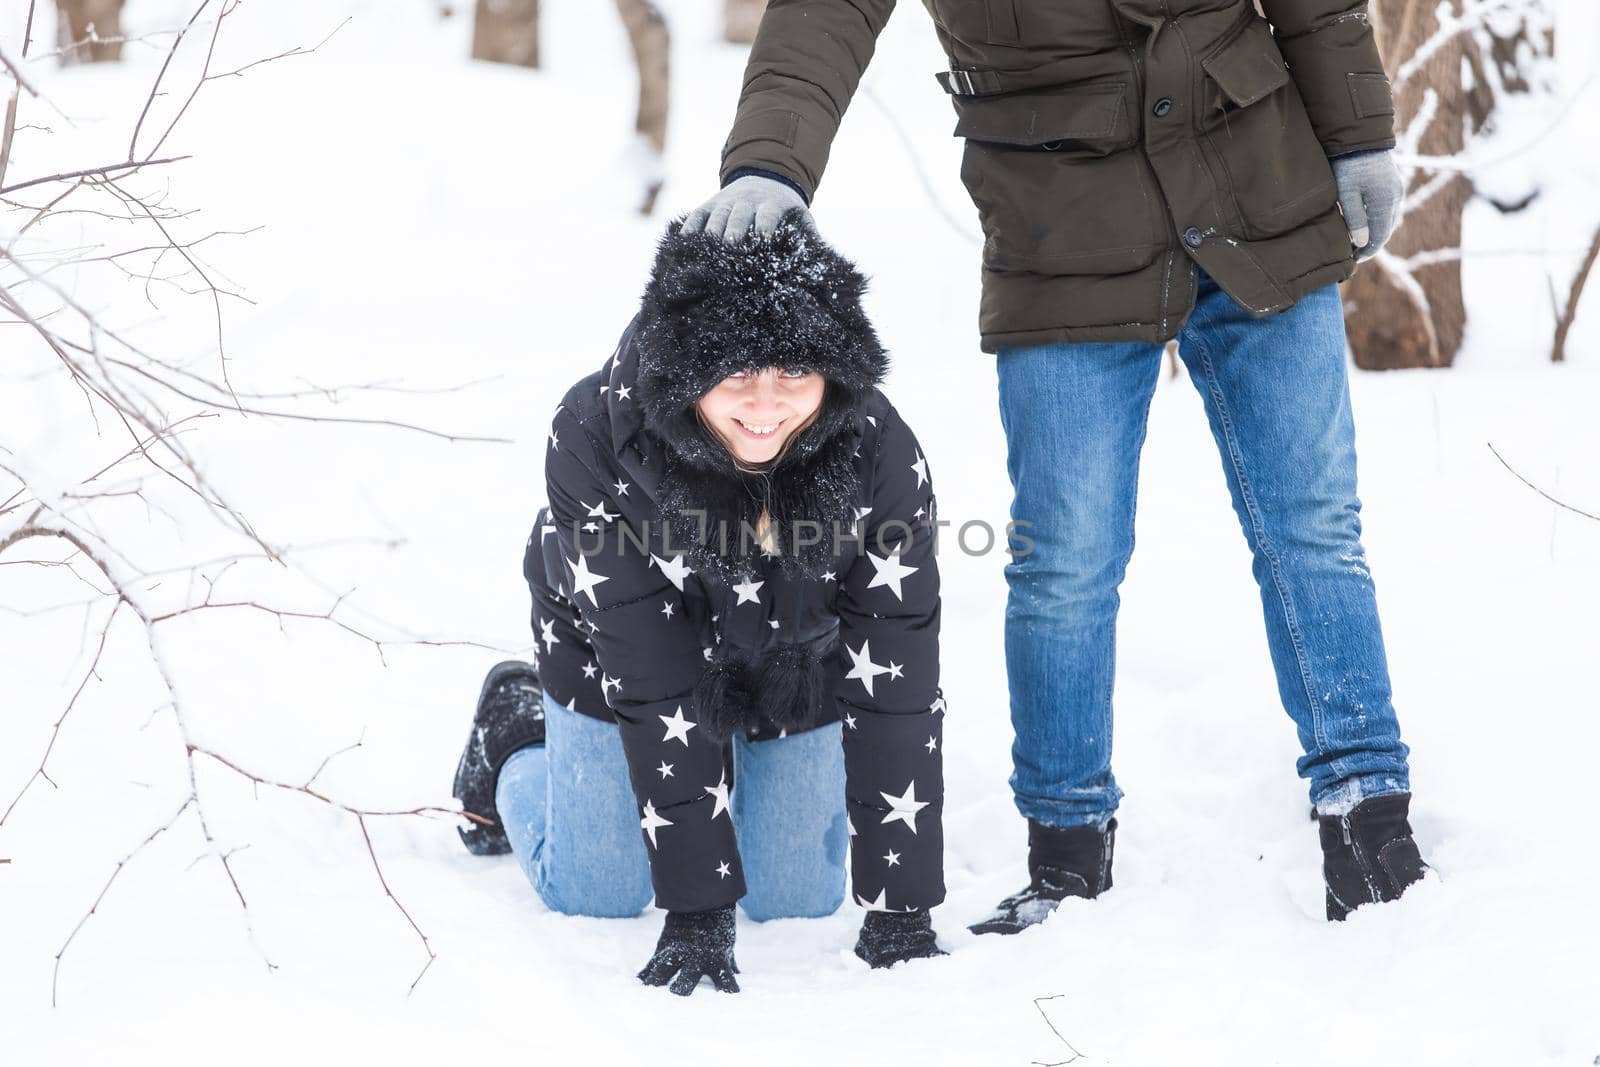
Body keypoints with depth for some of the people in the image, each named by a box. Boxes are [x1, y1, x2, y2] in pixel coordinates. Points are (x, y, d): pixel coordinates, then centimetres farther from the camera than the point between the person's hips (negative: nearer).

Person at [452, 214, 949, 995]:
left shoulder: (879, 453, -34)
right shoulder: (593, 440, -38)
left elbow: (896, 683, -31)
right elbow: (652, 681, -35)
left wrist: (900, 911, -32)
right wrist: (695, 906, -35)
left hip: (798, 668, 2)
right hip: (623, 660, -1)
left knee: (798, 899, 7)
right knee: (595, 895, 7)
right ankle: (514, 733, 38)